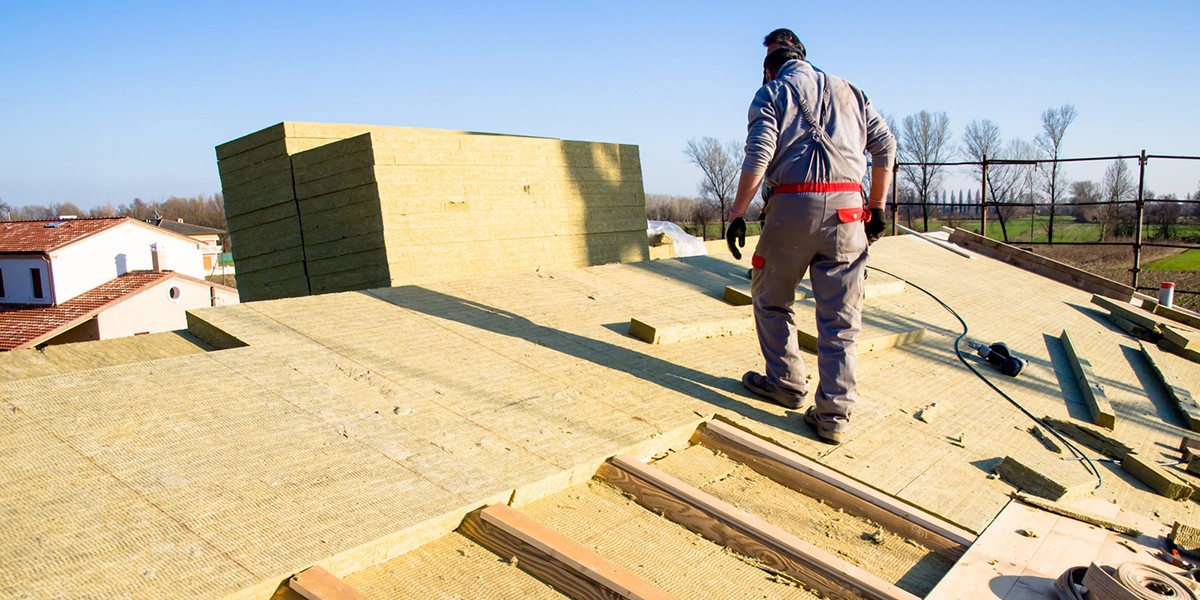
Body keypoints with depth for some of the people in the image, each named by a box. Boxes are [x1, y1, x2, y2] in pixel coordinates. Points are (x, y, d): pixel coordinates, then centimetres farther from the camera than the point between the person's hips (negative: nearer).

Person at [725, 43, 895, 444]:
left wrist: (737, 214, -7)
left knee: (771, 297, 18)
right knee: (841, 317, 4)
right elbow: (885, 147, 14)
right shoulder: (850, 91, 23)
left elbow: (758, 156, -6)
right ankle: (834, 414, 4)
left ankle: (786, 382, 24)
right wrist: (877, 208, 19)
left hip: (794, 204, -3)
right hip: (847, 209, 3)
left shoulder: (771, 93, 10)